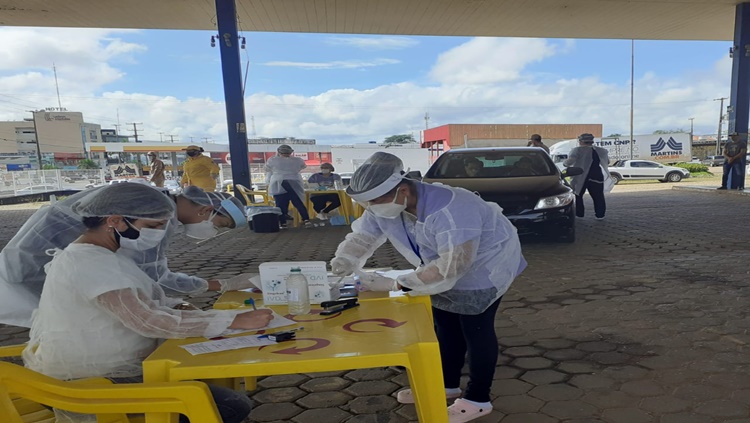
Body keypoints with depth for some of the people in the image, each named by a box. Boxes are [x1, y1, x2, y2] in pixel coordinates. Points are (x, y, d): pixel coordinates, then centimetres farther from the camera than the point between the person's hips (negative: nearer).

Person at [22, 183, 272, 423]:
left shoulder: (96, 255, 7)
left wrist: (186, 310, -10)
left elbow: (146, 300, 9)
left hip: (98, 368, 10)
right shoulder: (90, 263, -26)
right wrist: (234, 320, -30)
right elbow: (149, 321, -34)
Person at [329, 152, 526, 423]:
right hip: (450, 265, 8)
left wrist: (396, 284, -43)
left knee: (476, 329, -3)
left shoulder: (448, 208, -41)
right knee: (446, 325, 16)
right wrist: (344, 261, -30)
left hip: (485, 264, -8)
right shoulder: (382, 209, -15)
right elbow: (361, 236, -7)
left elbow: (454, 264, -44)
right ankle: (447, 385, 33)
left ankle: (477, 399, 14)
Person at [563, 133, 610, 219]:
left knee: (577, 196, 9)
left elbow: (570, 161, -20)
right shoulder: (602, 151, 10)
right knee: (598, 197, 11)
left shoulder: (577, 150, -8)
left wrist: (565, 163, -1)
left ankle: (578, 214, 10)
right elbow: (607, 162, 19)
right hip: (597, 177, 4)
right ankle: (600, 215, 11)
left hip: (580, 178, -4)